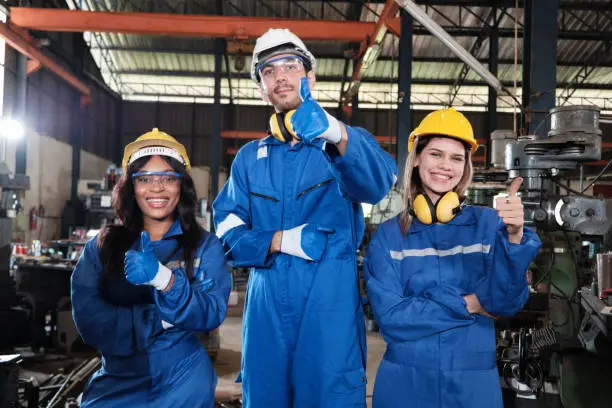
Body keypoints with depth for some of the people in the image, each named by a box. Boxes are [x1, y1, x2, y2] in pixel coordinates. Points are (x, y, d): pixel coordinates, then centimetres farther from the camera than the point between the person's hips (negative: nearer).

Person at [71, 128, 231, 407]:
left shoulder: (205, 246, -1)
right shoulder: (101, 246, 2)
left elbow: (212, 314, -14)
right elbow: (88, 319, -9)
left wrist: (163, 278, -29)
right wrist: (161, 320, -15)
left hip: (182, 381, -1)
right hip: (117, 380, 1)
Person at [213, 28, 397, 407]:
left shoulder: (347, 142, 3)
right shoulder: (249, 158, 13)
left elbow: (375, 183, -21)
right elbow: (227, 230, 7)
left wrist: (336, 133, -41)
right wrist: (280, 241, -12)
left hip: (331, 308, -3)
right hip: (265, 308, 3)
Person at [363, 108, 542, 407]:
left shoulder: (487, 223, -3)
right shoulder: (389, 235, -4)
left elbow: (507, 302, -14)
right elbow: (389, 315, -10)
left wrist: (514, 237, -29)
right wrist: (466, 305, -12)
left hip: (473, 382, 1)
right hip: (404, 381, 0)